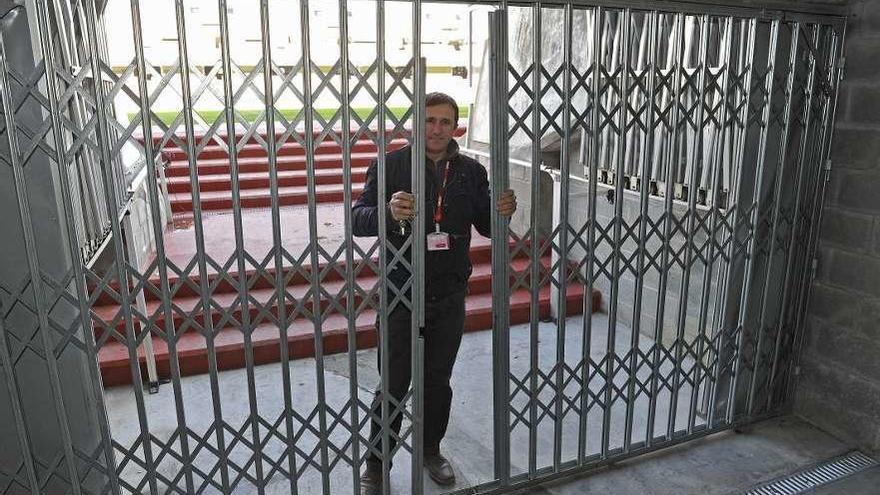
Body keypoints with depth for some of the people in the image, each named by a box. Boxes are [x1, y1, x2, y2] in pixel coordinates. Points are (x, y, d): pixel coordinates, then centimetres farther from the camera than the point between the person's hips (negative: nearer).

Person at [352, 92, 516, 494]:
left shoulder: (471, 171, 2)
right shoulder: (390, 165, -8)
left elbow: (484, 225, 10)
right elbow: (357, 219, -14)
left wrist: (501, 212, -14)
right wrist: (388, 211, -36)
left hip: (450, 295, 3)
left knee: (438, 381, 18)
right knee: (393, 386, 6)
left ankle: (431, 450, 40)